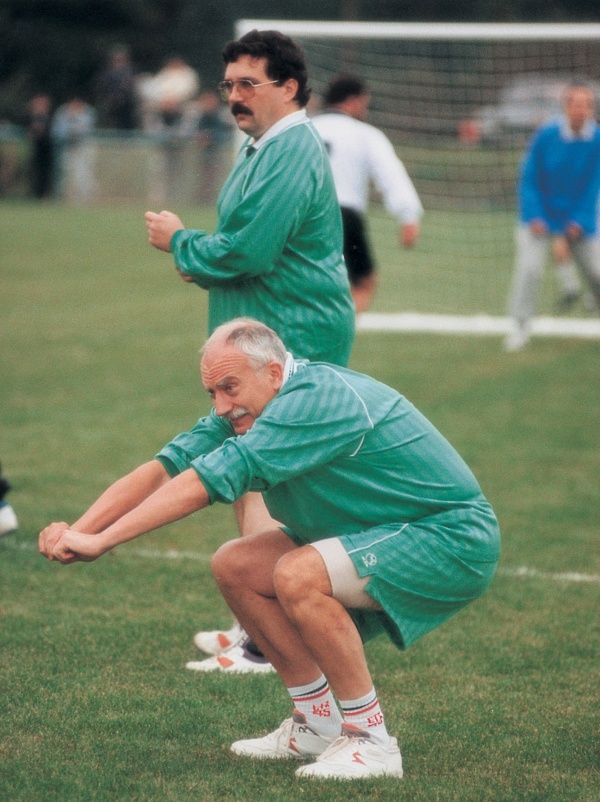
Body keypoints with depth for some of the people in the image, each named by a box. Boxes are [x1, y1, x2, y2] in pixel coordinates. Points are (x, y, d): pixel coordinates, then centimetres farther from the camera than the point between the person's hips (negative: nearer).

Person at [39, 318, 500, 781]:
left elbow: (211, 480, -32)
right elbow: (165, 467, -7)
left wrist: (102, 541, -33)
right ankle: (320, 725, 11)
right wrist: (78, 531, -21)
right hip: (385, 536, 10)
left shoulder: (318, 399, -27)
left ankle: (370, 740, -18)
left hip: (454, 543, -10)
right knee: (235, 566, 1)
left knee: (297, 575, -30)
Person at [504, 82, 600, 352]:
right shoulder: (545, 136, -14)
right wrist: (534, 216, -16)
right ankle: (519, 327, -6)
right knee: (528, 267, -16)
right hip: (543, 216, -2)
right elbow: (529, 179, -7)